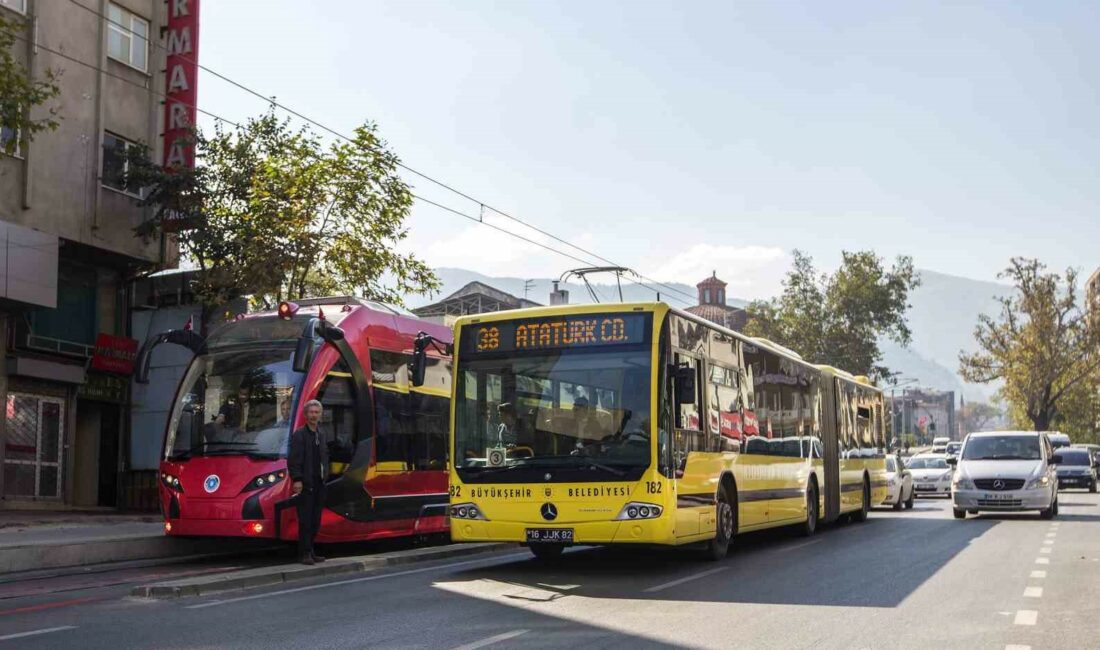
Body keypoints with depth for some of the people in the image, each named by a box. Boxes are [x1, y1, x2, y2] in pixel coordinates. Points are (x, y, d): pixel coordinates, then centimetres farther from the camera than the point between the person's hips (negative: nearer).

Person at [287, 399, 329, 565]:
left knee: (315, 520, 9)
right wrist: (297, 480, -19)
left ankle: (310, 551, 17)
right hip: (305, 484, -7)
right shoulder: (299, 435, -6)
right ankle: (304, 553, 0)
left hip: (319, 483, 7)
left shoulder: (320, 435, 15)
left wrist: (325, 474, 12)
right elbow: (293, 460, -12)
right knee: (305, 520, -5)